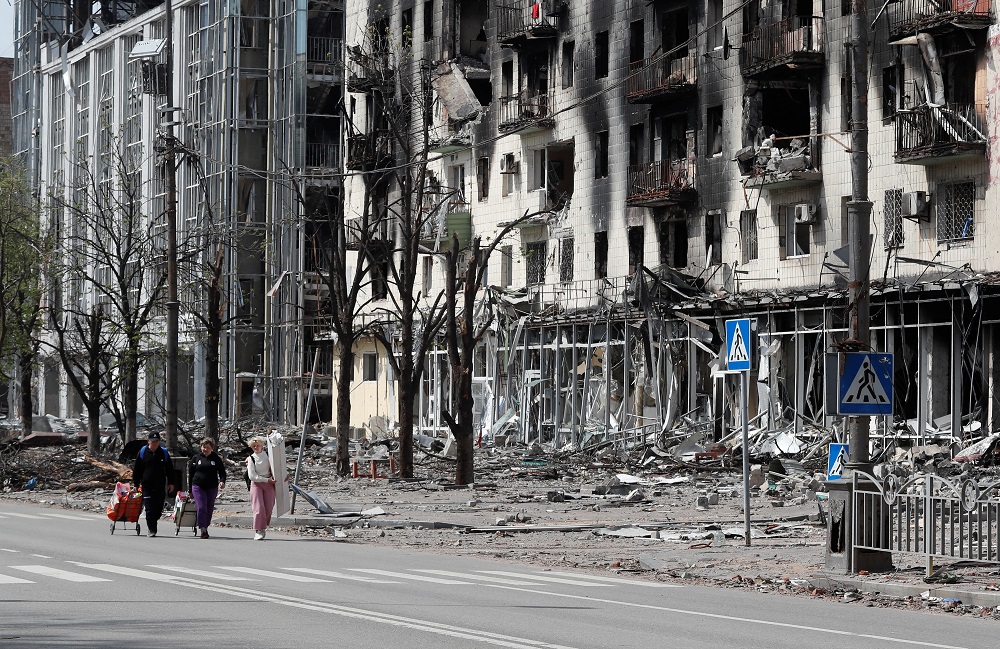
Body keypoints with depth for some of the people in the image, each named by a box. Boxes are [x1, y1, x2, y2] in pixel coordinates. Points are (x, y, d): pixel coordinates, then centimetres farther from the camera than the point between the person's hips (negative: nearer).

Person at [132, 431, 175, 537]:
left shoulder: (164, 453, 8)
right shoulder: (142, 453, 3)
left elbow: (169, 469, 14)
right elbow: (136, 470, 7)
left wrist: (171, 483, 9)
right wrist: (136, 484, 3)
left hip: (160, 487, 2)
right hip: (147, 486, -2)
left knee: (158, 510, 2)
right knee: (149, 509, -7)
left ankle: (151, 526, 25)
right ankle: (151, 530, 2)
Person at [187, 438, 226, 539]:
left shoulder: (216, 459, 7)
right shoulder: (196, 458, 8)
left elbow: (222, 472, 6)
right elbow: (190, 474, 13)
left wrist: (222, 481, -17)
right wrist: (190, 490, 11)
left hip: (212, 488, 1)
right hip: (198, 487, -1)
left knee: (209, 509, 6)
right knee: (201, 508, -14)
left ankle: (206, 528, 21)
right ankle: (203, 530, -17)